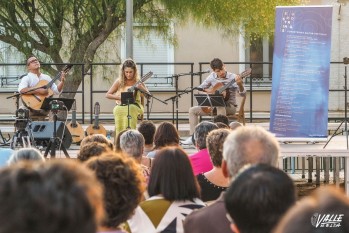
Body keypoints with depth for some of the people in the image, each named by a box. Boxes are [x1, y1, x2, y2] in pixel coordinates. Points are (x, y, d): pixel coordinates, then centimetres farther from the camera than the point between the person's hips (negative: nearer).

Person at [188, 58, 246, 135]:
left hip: (230, 107, -6)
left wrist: (240, 85, -41)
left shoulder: (233, 78, -11)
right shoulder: (212, 76, 3)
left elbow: (243, 94, -19)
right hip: (214, 106, 6)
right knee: (192, 110, -5)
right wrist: (207, 90, -12)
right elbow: (200, 88, 11)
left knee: (220, 107, -41)